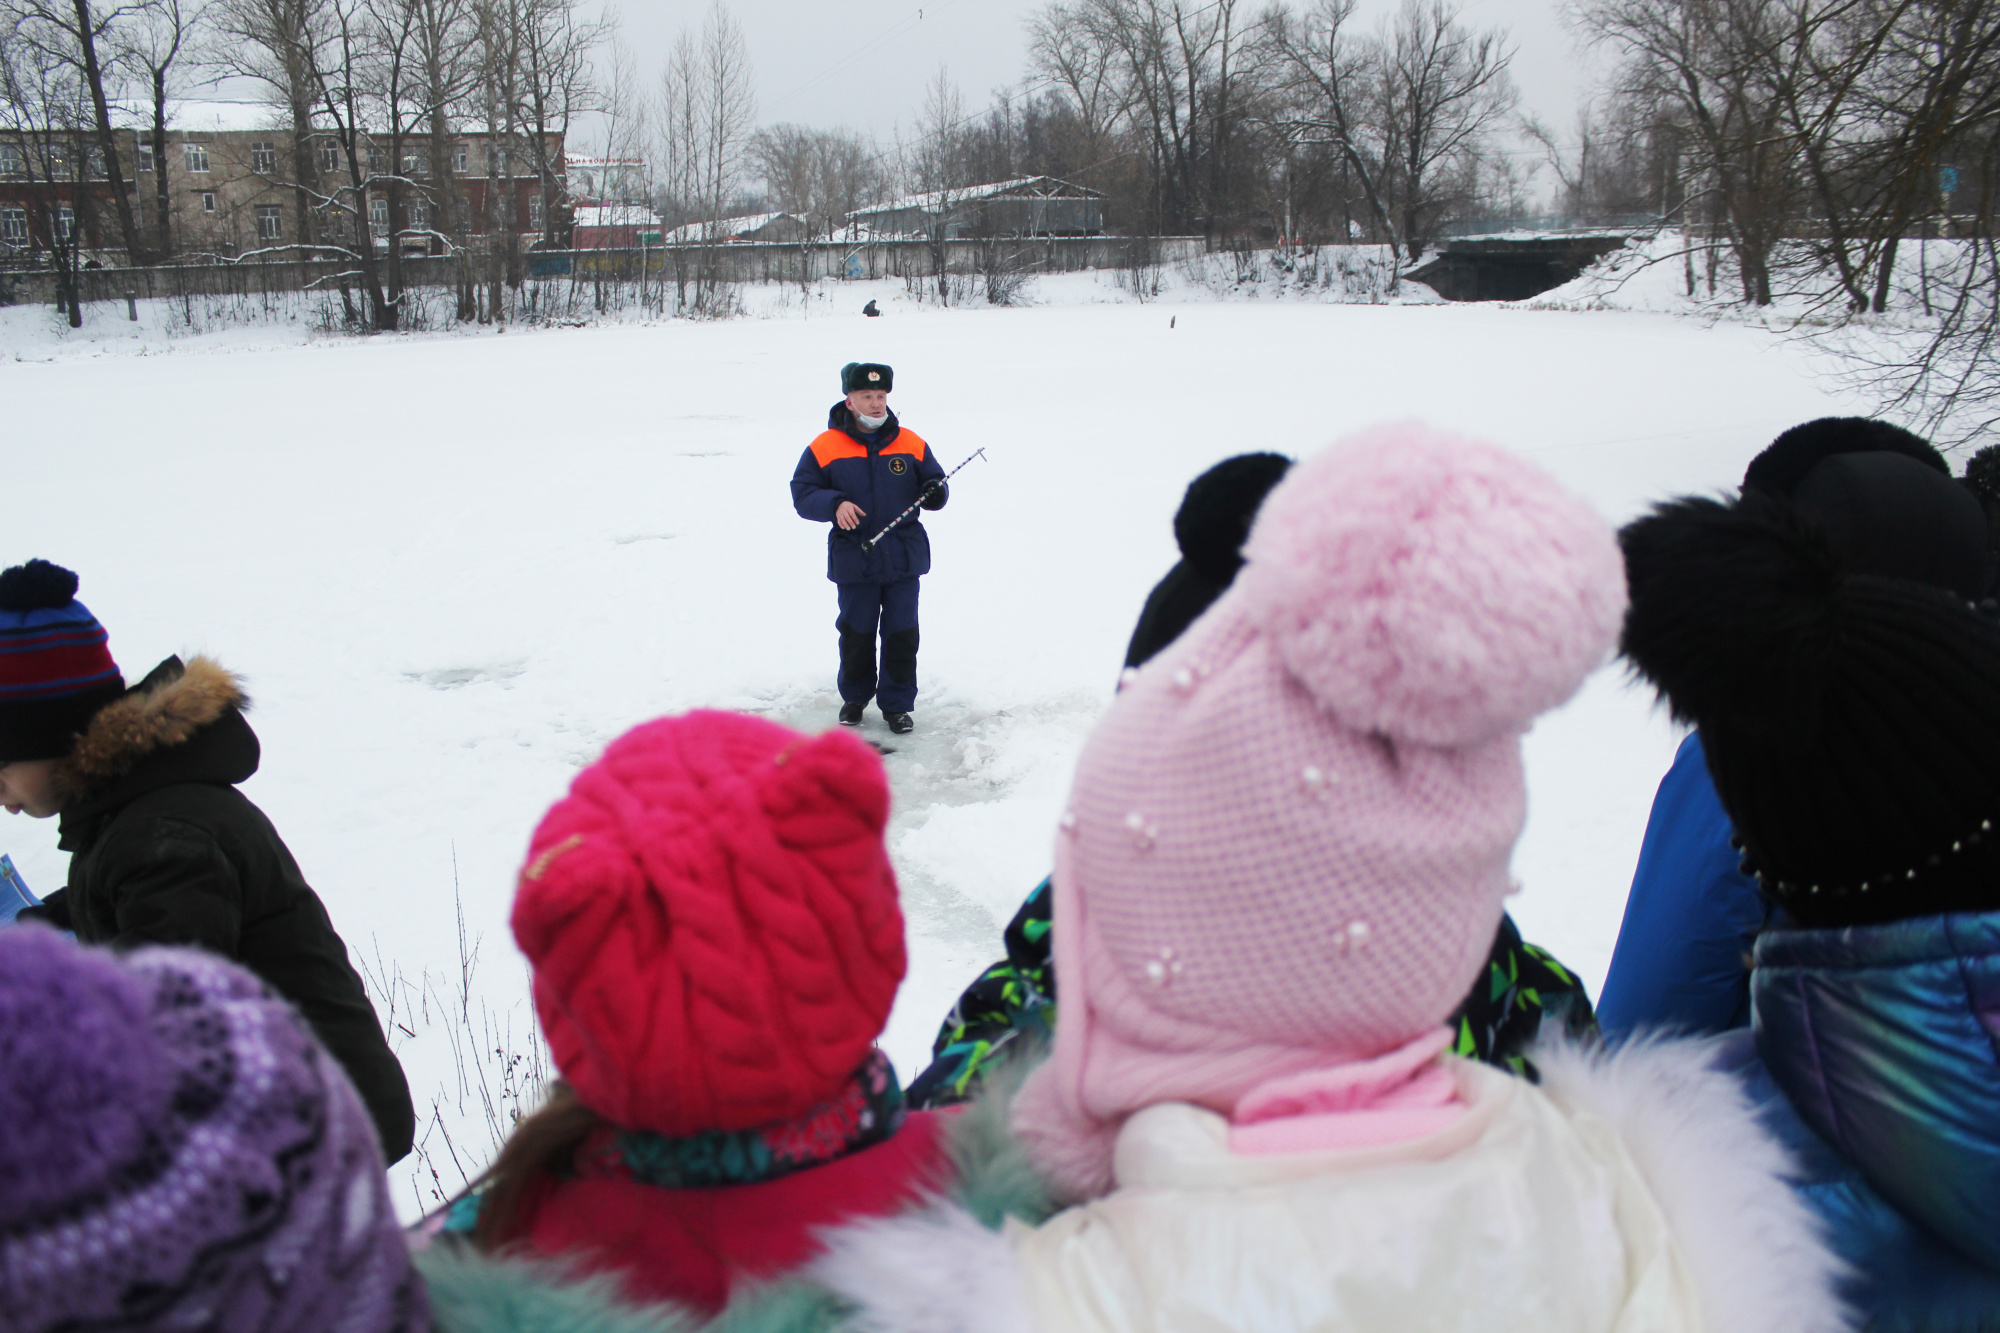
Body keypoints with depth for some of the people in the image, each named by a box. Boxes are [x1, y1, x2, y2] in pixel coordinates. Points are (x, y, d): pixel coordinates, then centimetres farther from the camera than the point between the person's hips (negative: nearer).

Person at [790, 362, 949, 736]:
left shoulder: (911, 444, 5)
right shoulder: (823, 447, -2)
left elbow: (934, 481, 12)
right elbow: (802, 494, -2)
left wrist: (935, 492, -12)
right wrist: (834, 504, -21)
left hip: (904, 558, 1)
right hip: (853, 560, -1)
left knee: (902, 634, 3)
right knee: (855, 634, 9)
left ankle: (897, 704, 19)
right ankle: (854, 698, 31)